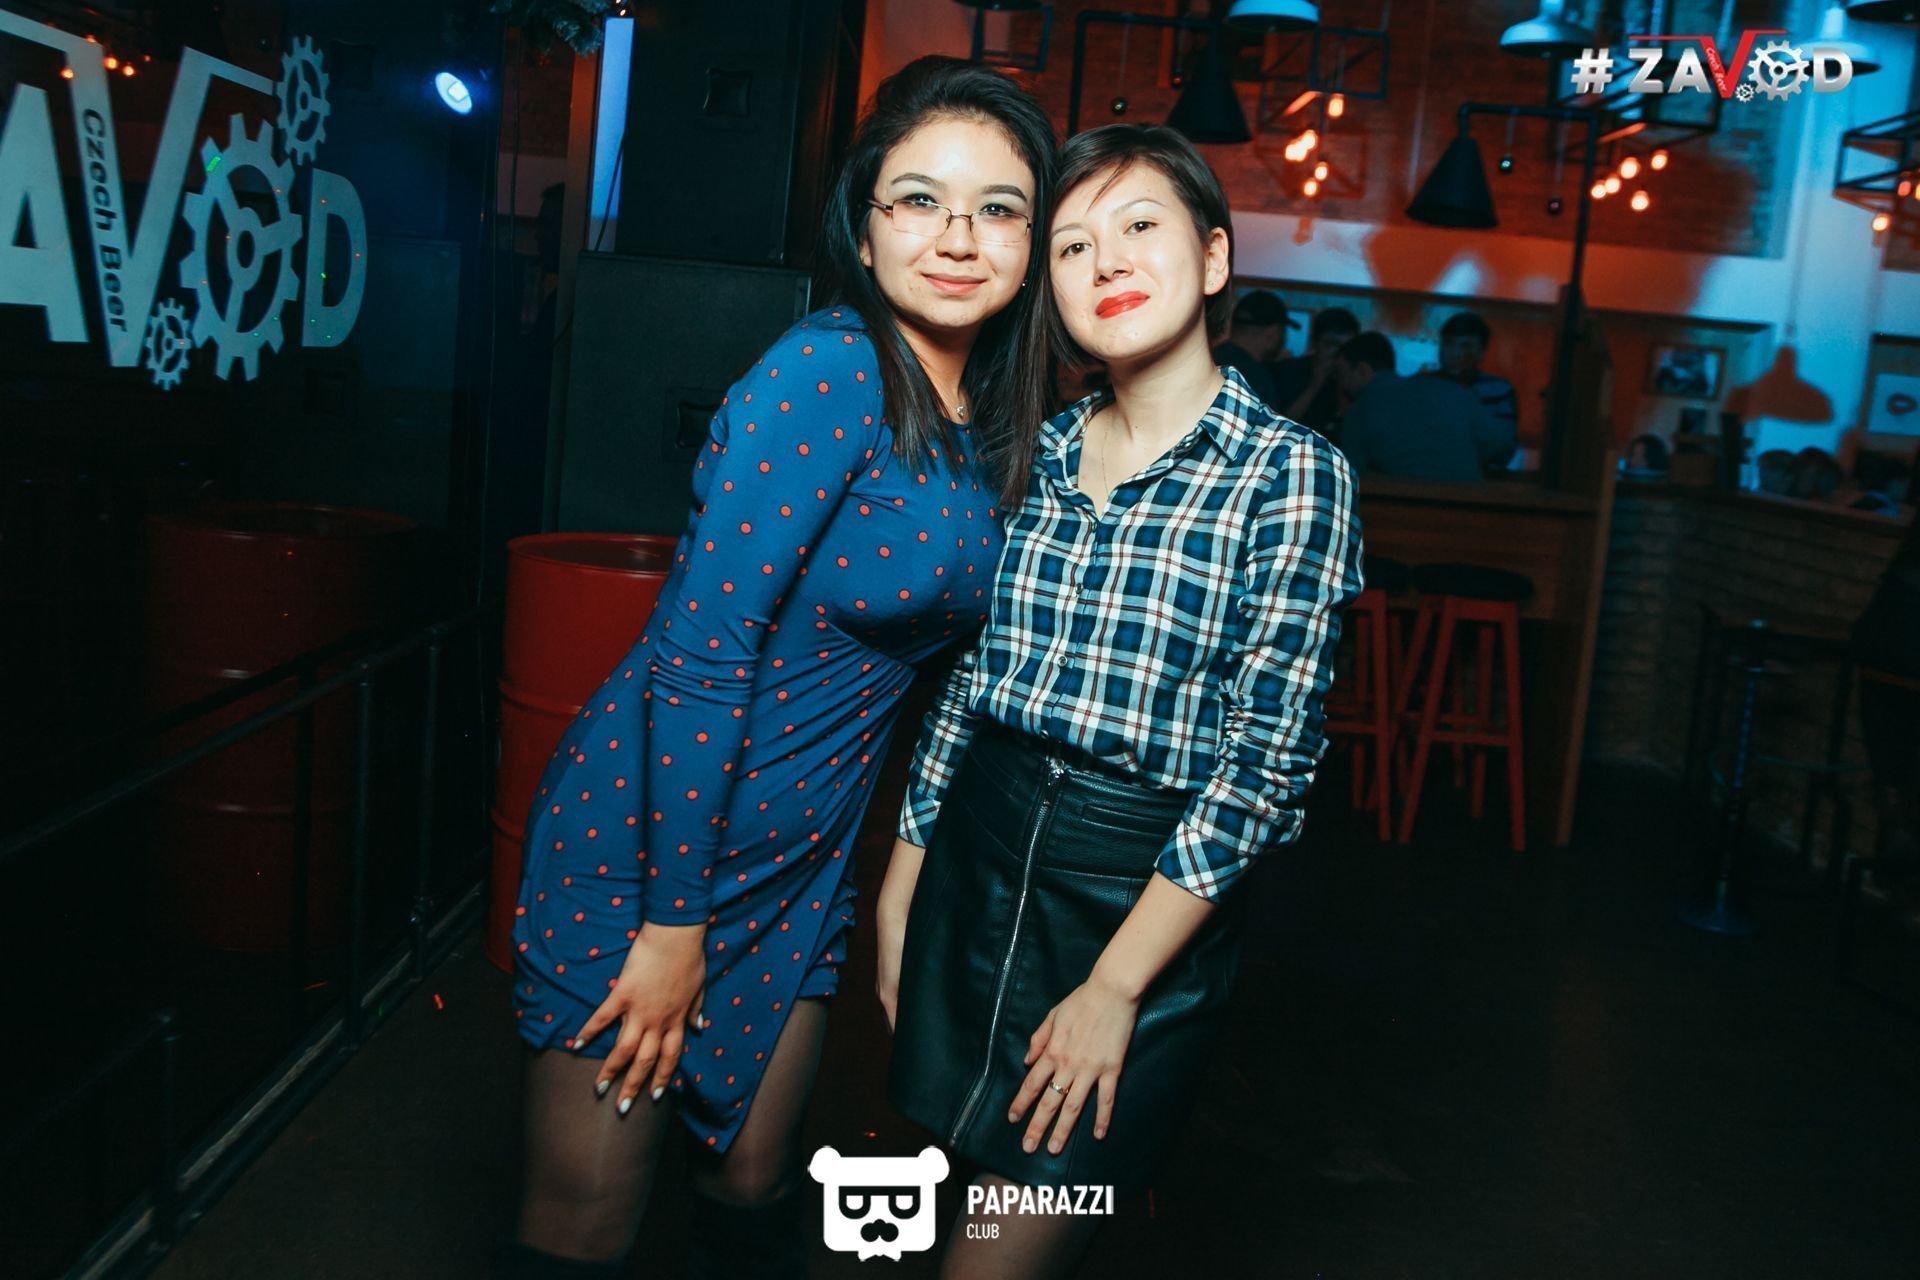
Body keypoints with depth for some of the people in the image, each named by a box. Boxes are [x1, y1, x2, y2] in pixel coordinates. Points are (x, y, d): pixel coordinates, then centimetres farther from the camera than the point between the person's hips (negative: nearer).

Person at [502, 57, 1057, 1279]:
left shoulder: (985, 419, 4)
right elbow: (702, 642, -22)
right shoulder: (826, 373, -20)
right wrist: (673, 919, -19)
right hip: (647, 834, -7)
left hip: (803, 859, 7)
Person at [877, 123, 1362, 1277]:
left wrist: (1117, 986, -15)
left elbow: (1269, 759, -14)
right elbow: (965, 676, 11)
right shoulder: (1039, 454, 6)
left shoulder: (1289, 472, -10)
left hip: (1143, 890, -4)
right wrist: (903, 880, 9)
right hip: (977, 856, 5)